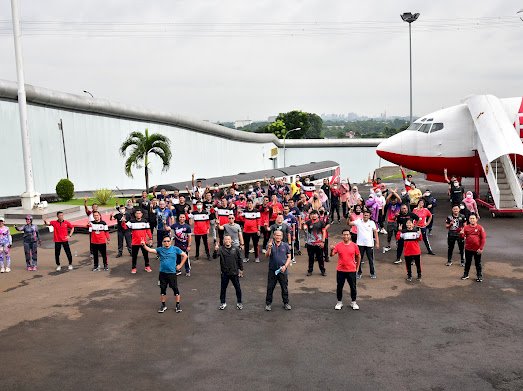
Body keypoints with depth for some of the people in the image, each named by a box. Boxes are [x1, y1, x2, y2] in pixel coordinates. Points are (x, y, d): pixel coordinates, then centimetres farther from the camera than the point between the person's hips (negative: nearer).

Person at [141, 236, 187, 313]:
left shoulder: (175, 249, -4)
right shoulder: (160, 250, 0)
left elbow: (185, 256, 1)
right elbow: (150, 250, -13)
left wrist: (180, 265, -1)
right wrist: (144, 245, -30)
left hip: (172, 273, -2)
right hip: (162, 273, 2)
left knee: (175, 289, 3)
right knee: (162, 289, 10)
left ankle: (178, 305, 17)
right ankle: (163, 305, 25)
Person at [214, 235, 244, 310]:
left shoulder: (236, 249, -3)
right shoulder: (221, 249, -8)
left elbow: (239, 260, 4)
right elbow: (214, 257, -21)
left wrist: (241, 269, 6)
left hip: (234, 273, 1)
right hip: (224, 273, -1)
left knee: (238, 288, 10)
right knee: (223, 288, 11)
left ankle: (239, 302, 28)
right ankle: (223, 303, 28)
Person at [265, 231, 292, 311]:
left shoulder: (285, 245, 3)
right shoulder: (270, 245, 0)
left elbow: (289, 257, 5)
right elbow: (267, 255, -13)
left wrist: (285, 266, -9)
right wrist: (269, 248, -30)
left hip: (282, 270, 1)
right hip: (272, 270, -1)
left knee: (285, 288, 9)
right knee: (270, 287, 5)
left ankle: (286, 303, 23)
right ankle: (268, 303, 17)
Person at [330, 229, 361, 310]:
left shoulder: (354, 245, -4)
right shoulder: (338, 245, -5)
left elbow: (358, 256, 8)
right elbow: (332, 255, -11)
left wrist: (357, 267, 9)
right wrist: (332, 250, -32)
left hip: (351, 270, 0)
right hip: (340, 270, 0)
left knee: (353, 287, 8)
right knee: (339, 287, 9)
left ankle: (353, 302, 25)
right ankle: (339, 302, 24)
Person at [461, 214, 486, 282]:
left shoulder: (480, 228, -6)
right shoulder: (466, 227, -1)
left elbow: (483, 238, -5)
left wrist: (481, 248, -9)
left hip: (477, 249, -2)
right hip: (468, 249, 2)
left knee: (478, 263, 9)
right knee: (467, 262, 14)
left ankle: (479, 276, 20)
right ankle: (466, 275, 26)